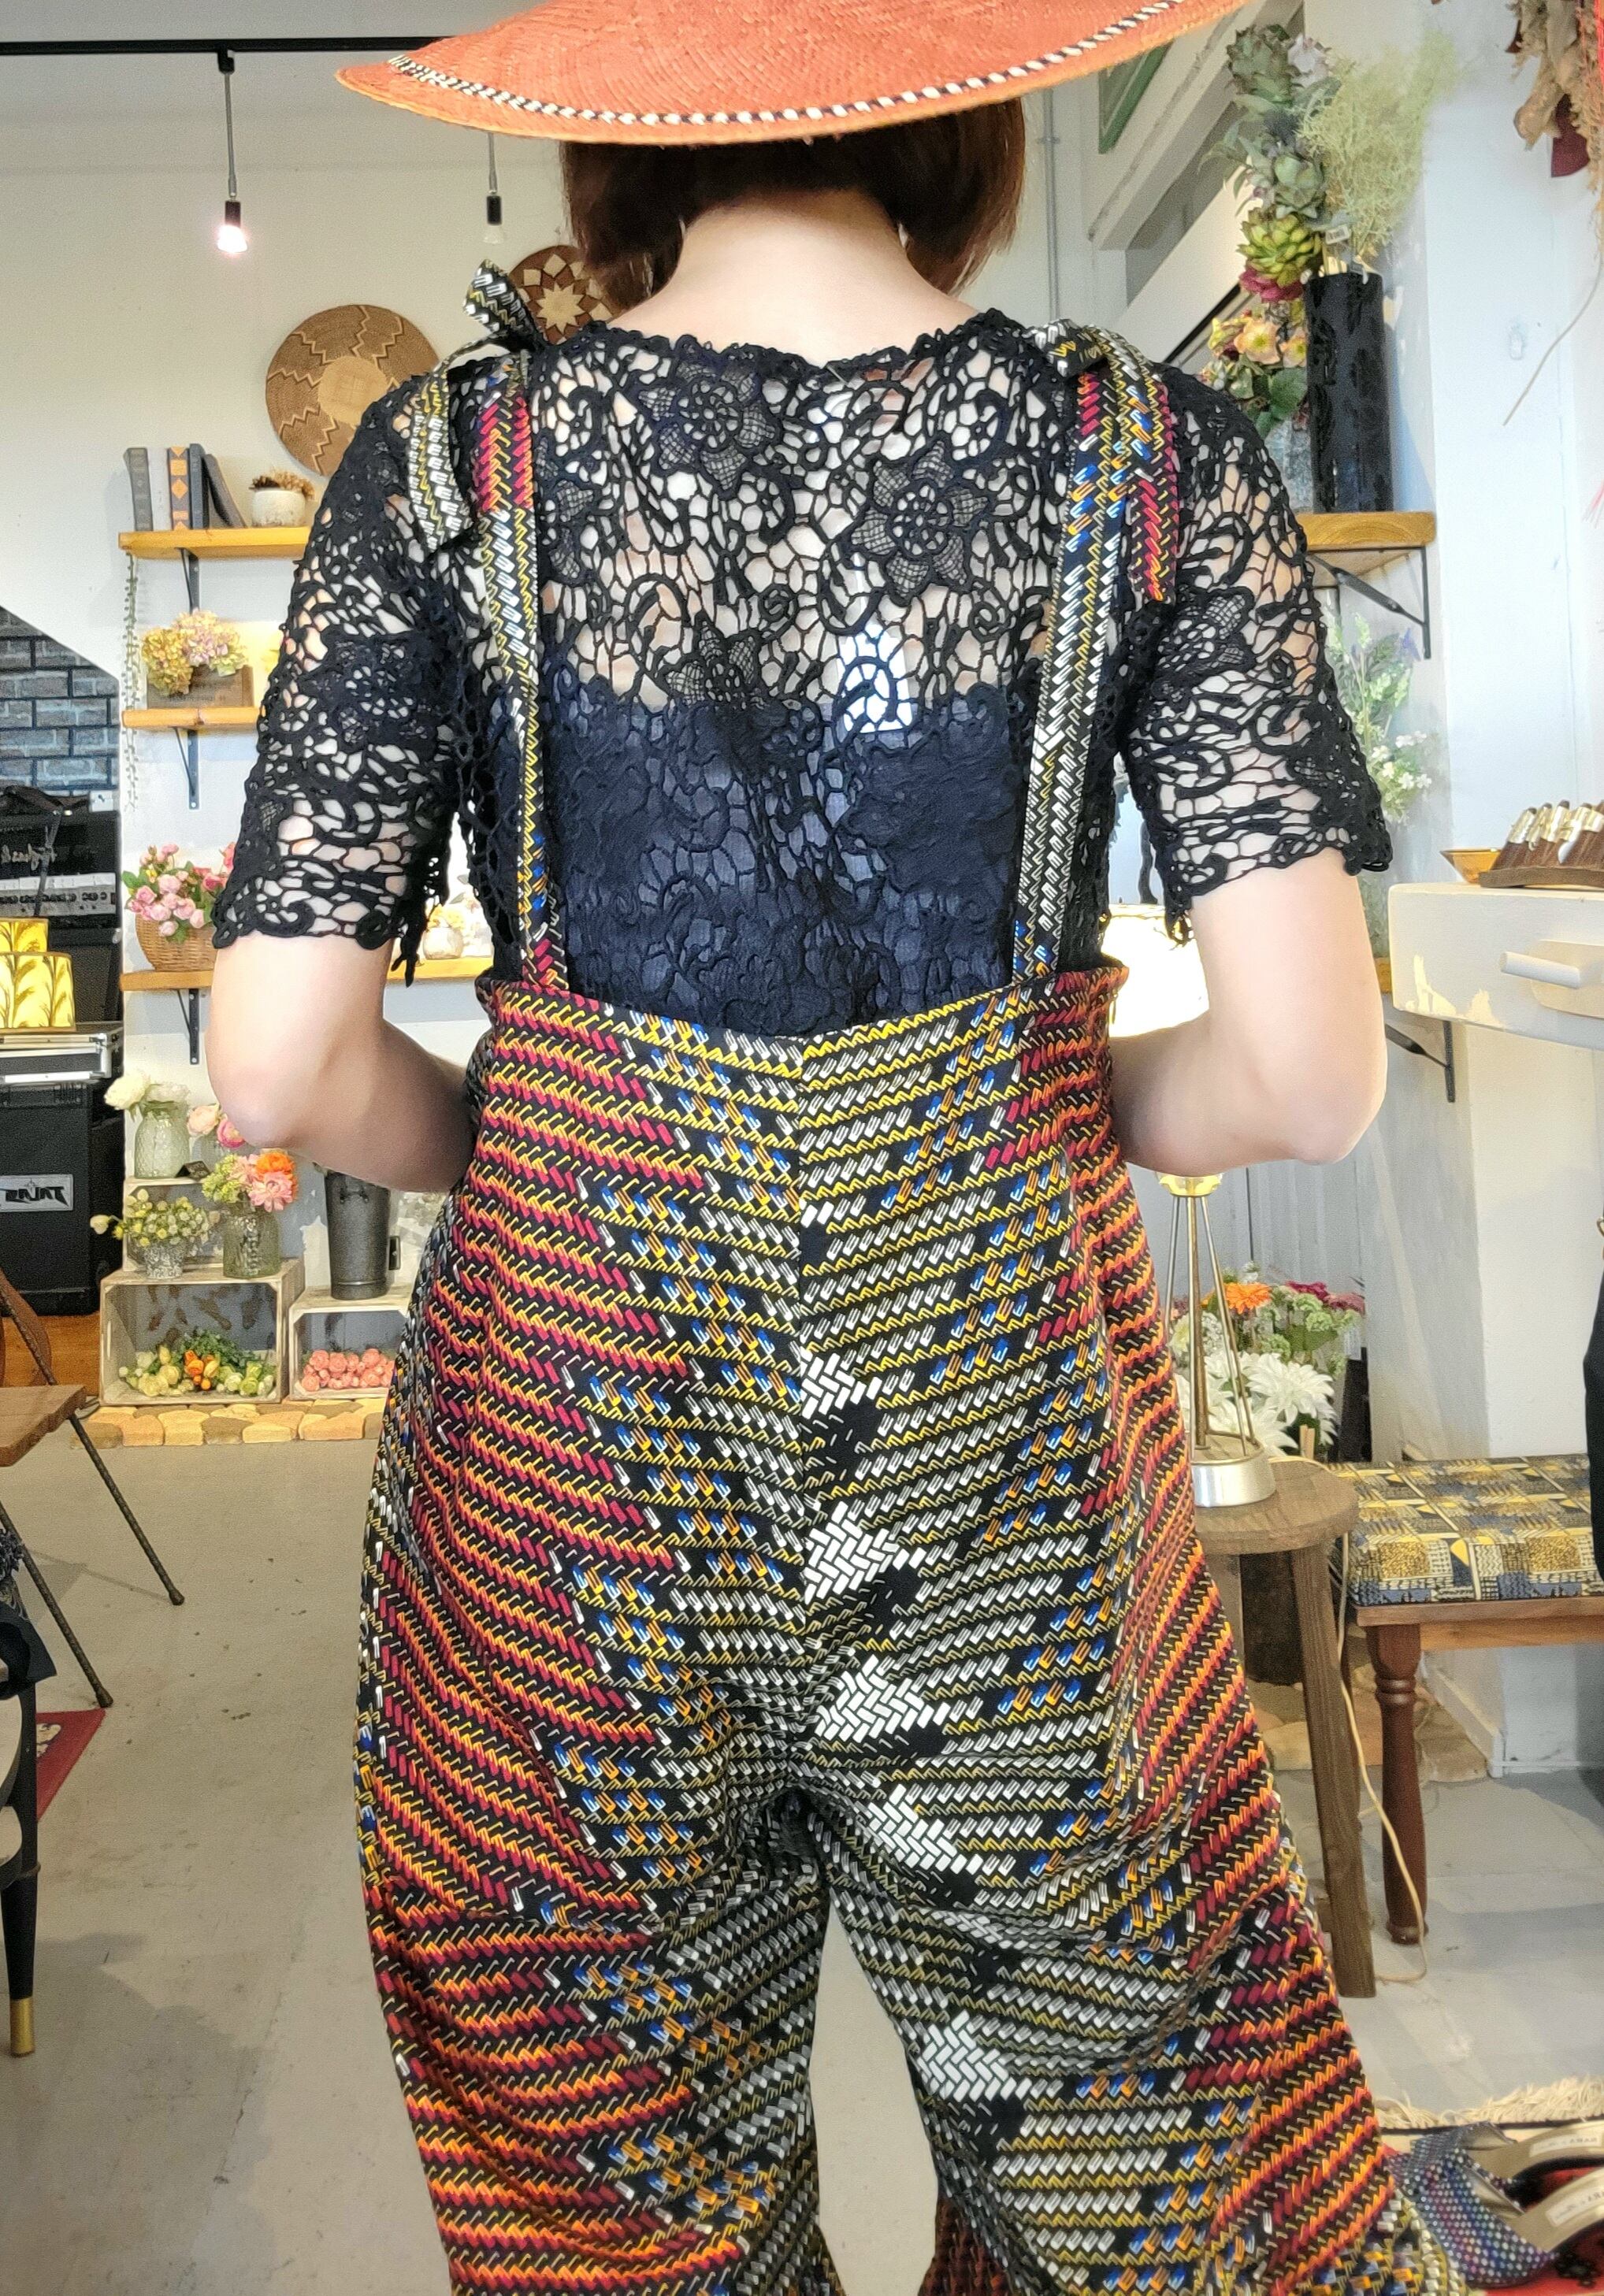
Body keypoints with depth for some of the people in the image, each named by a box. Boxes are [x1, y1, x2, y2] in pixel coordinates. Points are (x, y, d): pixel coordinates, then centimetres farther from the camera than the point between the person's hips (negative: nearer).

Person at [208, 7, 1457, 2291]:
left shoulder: (451, 464, -4)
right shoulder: (1154, 455, -4)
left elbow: (281, 1070, -8)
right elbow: (1309, 1069, -11)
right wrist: (1033, 1124, 8)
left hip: (573, 1421, 1)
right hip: (1009, 1446, 0)